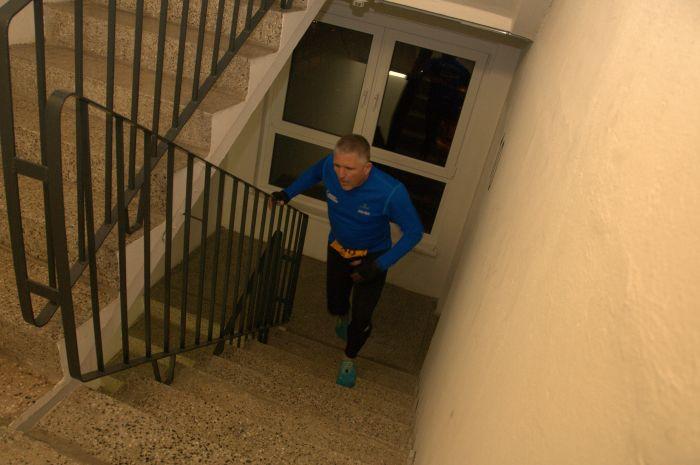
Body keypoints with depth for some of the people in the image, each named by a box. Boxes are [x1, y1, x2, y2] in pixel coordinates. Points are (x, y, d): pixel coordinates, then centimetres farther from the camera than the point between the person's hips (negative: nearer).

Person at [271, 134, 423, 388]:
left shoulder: (391, 192, -36)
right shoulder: (330, 166, -25)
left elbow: (414, 232, -23)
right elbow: (314, 172, 2)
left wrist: (380, 265, -27)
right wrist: (288, 193, -9)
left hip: (371, 257, -3)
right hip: (338, 249, 4)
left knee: (361, 319, -3)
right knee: (335, 303, 21)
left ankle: (349, 359, 31)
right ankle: (343, 317, 61)